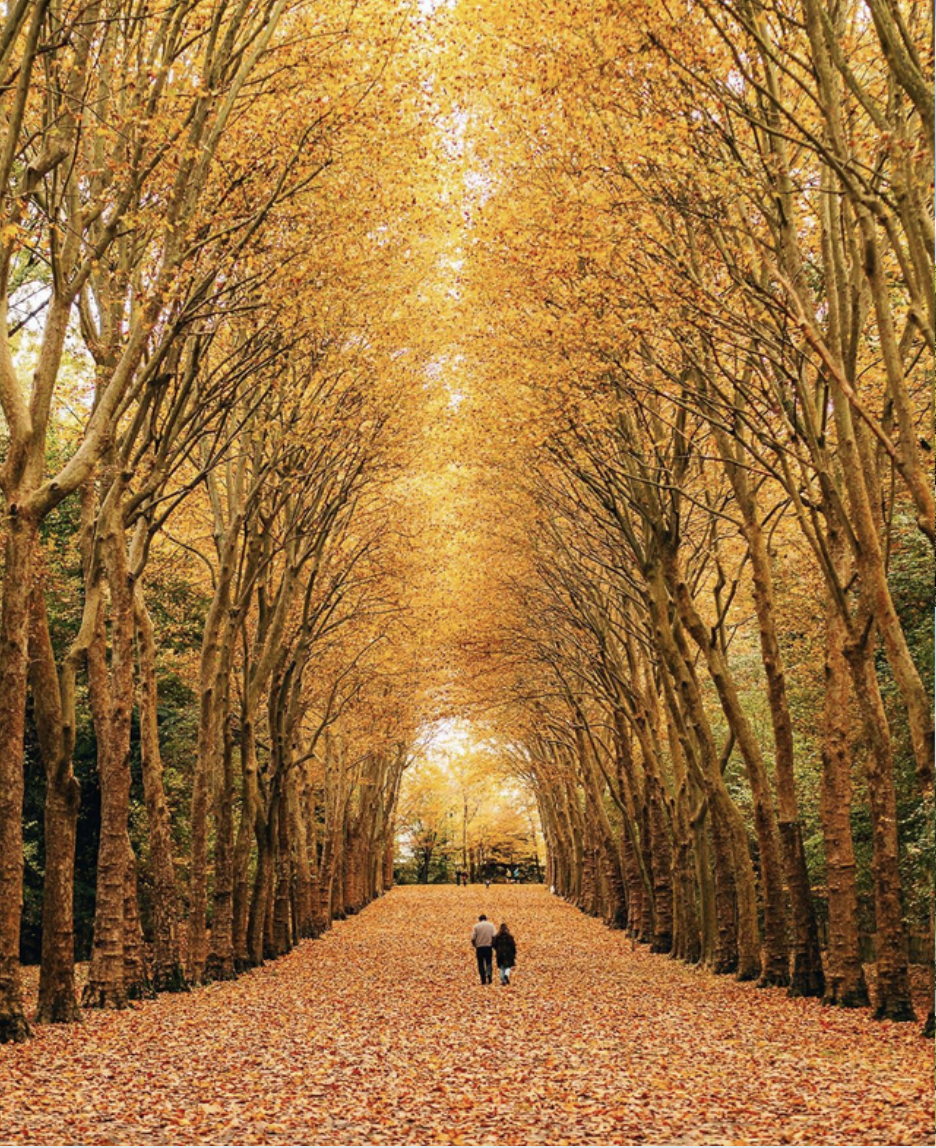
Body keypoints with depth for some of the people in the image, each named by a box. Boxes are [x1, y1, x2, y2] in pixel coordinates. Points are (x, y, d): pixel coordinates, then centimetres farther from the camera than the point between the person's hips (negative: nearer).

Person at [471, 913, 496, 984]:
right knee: (488, 962, 12)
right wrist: (492, 945, 11)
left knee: (481, 964, 7)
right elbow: (493, 937, -4)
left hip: (479, 947, -1)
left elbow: (473, 939, -3)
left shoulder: (476, 926, 2)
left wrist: (475, 946, 14)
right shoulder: (491, 925, 6)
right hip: (488, 947, 1)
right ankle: (489, 973, -16)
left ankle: (483, 981, 3)